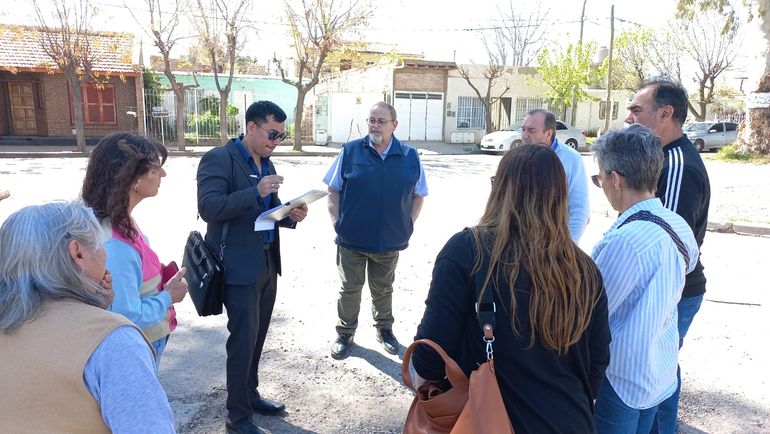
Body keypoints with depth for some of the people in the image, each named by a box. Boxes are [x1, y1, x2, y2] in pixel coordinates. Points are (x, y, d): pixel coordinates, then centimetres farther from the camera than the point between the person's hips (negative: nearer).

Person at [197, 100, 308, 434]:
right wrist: (256, 192, -29)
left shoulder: (266, 163, 13)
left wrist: (291, 215, -2)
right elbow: (208, 208, -22)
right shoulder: (219, 158, -11)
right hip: (239, 265, -8)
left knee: (257, 336, 17)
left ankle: (250, 394, 35)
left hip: (267, 263, 8)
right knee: (243, 340, -1)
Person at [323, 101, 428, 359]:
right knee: (349, 288, 12)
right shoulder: (350, 151, -4)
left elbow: (418, 195, 10)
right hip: (352, 239, -1)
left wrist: (409, 224, 2)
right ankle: (345, 333, 29)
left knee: (383, 289, 18)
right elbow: (333, 190, 2)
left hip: (390, 241, 1)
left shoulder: (410, 157, 0)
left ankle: (384, 329, 38)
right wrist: (336, 221, -6)